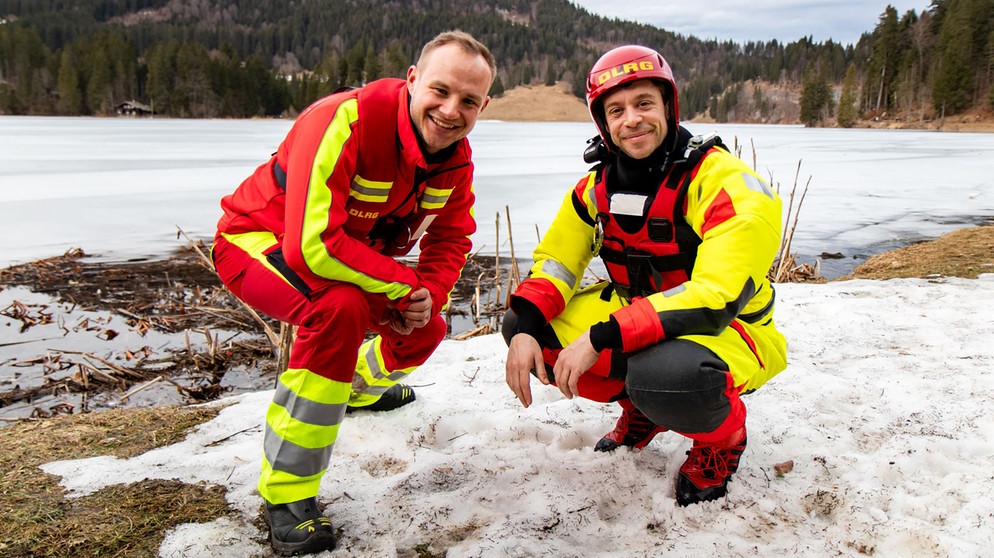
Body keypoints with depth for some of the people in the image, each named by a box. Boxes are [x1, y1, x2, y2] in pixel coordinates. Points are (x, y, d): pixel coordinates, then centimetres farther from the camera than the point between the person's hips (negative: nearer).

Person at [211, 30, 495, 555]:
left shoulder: (456, 157, -10)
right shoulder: (346, 122, -35)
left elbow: (451, 238, 1)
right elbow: (315, 245, -39)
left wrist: (428, 295, -19)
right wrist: (406, 286, -29)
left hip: (348, 253, 7)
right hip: (258, 241, -7)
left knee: (425, 329, 7)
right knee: (341, 306, -36)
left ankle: (362, 386, 45)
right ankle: (286, 492, -21)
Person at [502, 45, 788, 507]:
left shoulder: (726, 185, -23)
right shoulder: (599, 186, -3)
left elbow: (714, 299, -32)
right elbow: (555, 259, -2)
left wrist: (600, 339, -37)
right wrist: (525, 328, -23)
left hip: (728, 330, -6)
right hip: (638, 313, 7)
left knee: (663, 373, -41)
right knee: (526, 327, -10)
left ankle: (723, 435, -2)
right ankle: (642, 406, 11)